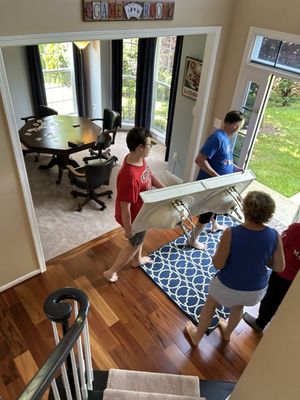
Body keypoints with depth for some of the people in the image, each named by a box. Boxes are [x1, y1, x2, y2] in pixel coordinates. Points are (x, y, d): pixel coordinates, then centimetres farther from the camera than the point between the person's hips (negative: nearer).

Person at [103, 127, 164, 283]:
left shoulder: (139, 159, -11)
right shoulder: (129, 176, -40)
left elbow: (150, 175, 8)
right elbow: (125, 207, -31)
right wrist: (128, 230, -20)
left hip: (140, 211, 9)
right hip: (134, 216, -8)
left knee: (140, 237, 31)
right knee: (135, 243, 17)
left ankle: (137, 260, 60)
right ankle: (111, 272, 36)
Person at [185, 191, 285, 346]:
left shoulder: (231, 233, -30)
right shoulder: (275, 236, -19)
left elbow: (218, 264, -22)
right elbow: (279, 267, -7)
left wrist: (219, 248, -3)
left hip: (228, 286, -3)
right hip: (257, 290, 4)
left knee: (210, 305, 28)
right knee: (238, 307, 37)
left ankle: (197, 335, 51)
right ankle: (227, 333, 62)